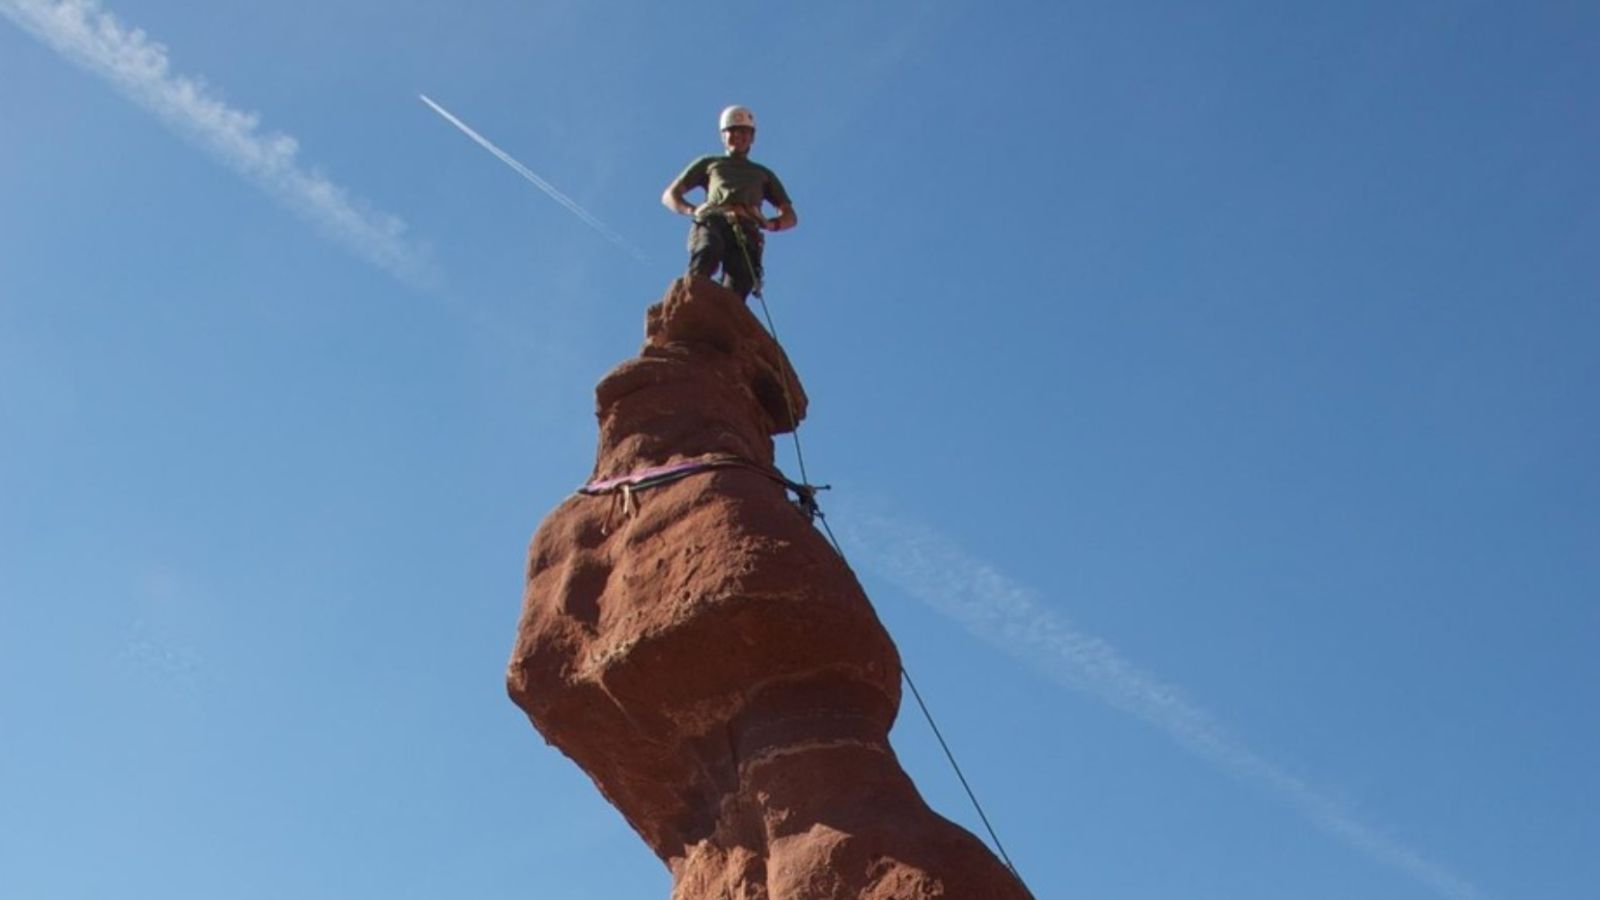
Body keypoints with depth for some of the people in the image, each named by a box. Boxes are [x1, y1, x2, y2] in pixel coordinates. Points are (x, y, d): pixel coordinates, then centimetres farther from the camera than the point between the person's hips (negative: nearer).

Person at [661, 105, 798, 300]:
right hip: (712, 222, -1)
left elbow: (790, 216, 29)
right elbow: (669, 196, 26)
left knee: (734, 295, -27)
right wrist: (692, 210, 1)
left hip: (745, 232, 1)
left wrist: (771, 224, 3)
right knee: (707, 254, -39)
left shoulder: (763, 174, 39)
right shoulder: (708, 164, 34)